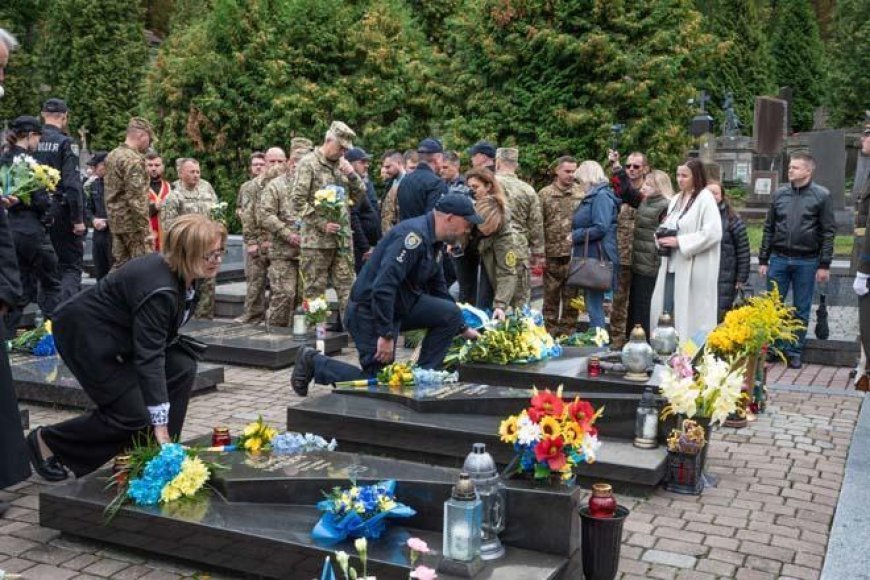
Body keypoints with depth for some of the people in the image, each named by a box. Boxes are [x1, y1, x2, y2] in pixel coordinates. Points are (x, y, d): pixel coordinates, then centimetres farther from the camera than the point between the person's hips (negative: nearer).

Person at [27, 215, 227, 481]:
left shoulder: (190, 276, -5)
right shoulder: (158, 289, -33)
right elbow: (149, 357, -34)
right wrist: (160, 425, -33)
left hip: (121, 333, 9)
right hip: (84, 333, -9)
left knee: (183, 368, -6)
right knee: (132, 416, -11)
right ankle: (46, 441, 7)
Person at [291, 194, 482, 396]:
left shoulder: (434, 243, 8)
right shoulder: (414, 235, -24)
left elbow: (438, 289, 20)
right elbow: (383, 286, -31)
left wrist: (462, 328, 20)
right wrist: (386, 335, -29)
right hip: (368, 310, -9)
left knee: (451, 313, -6)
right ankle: (314, 362, 10)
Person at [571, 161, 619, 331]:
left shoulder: (601, 196, -12)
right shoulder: (591, 197, 18)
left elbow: (601, 228, -21)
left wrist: (576, 236, -12)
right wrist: (576, 235, 9)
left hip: (597, 258, -10)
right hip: (589, 257, 10)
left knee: (594, 305, -7)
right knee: (592, 304, 14)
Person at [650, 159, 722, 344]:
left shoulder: (705, 198, -7)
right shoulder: (676, 199, 17)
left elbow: (713, 233, -17)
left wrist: (679, 242, -18)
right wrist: (661, 237, 2)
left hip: (693, 269, -8)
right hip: (671, 265, 8)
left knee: (690, 316, -5)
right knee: (662, 311, 8)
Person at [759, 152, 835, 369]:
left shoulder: (822, 196, -2)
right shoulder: (779, 194, 6)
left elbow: (828, 232, -2)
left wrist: (824, 265, -7)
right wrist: (763, 260, 7)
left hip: (806, 261, -2)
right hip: (779, 259, 3)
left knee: (801, 310, 7)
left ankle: (795, 351, 17)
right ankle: (773, 347, 18)